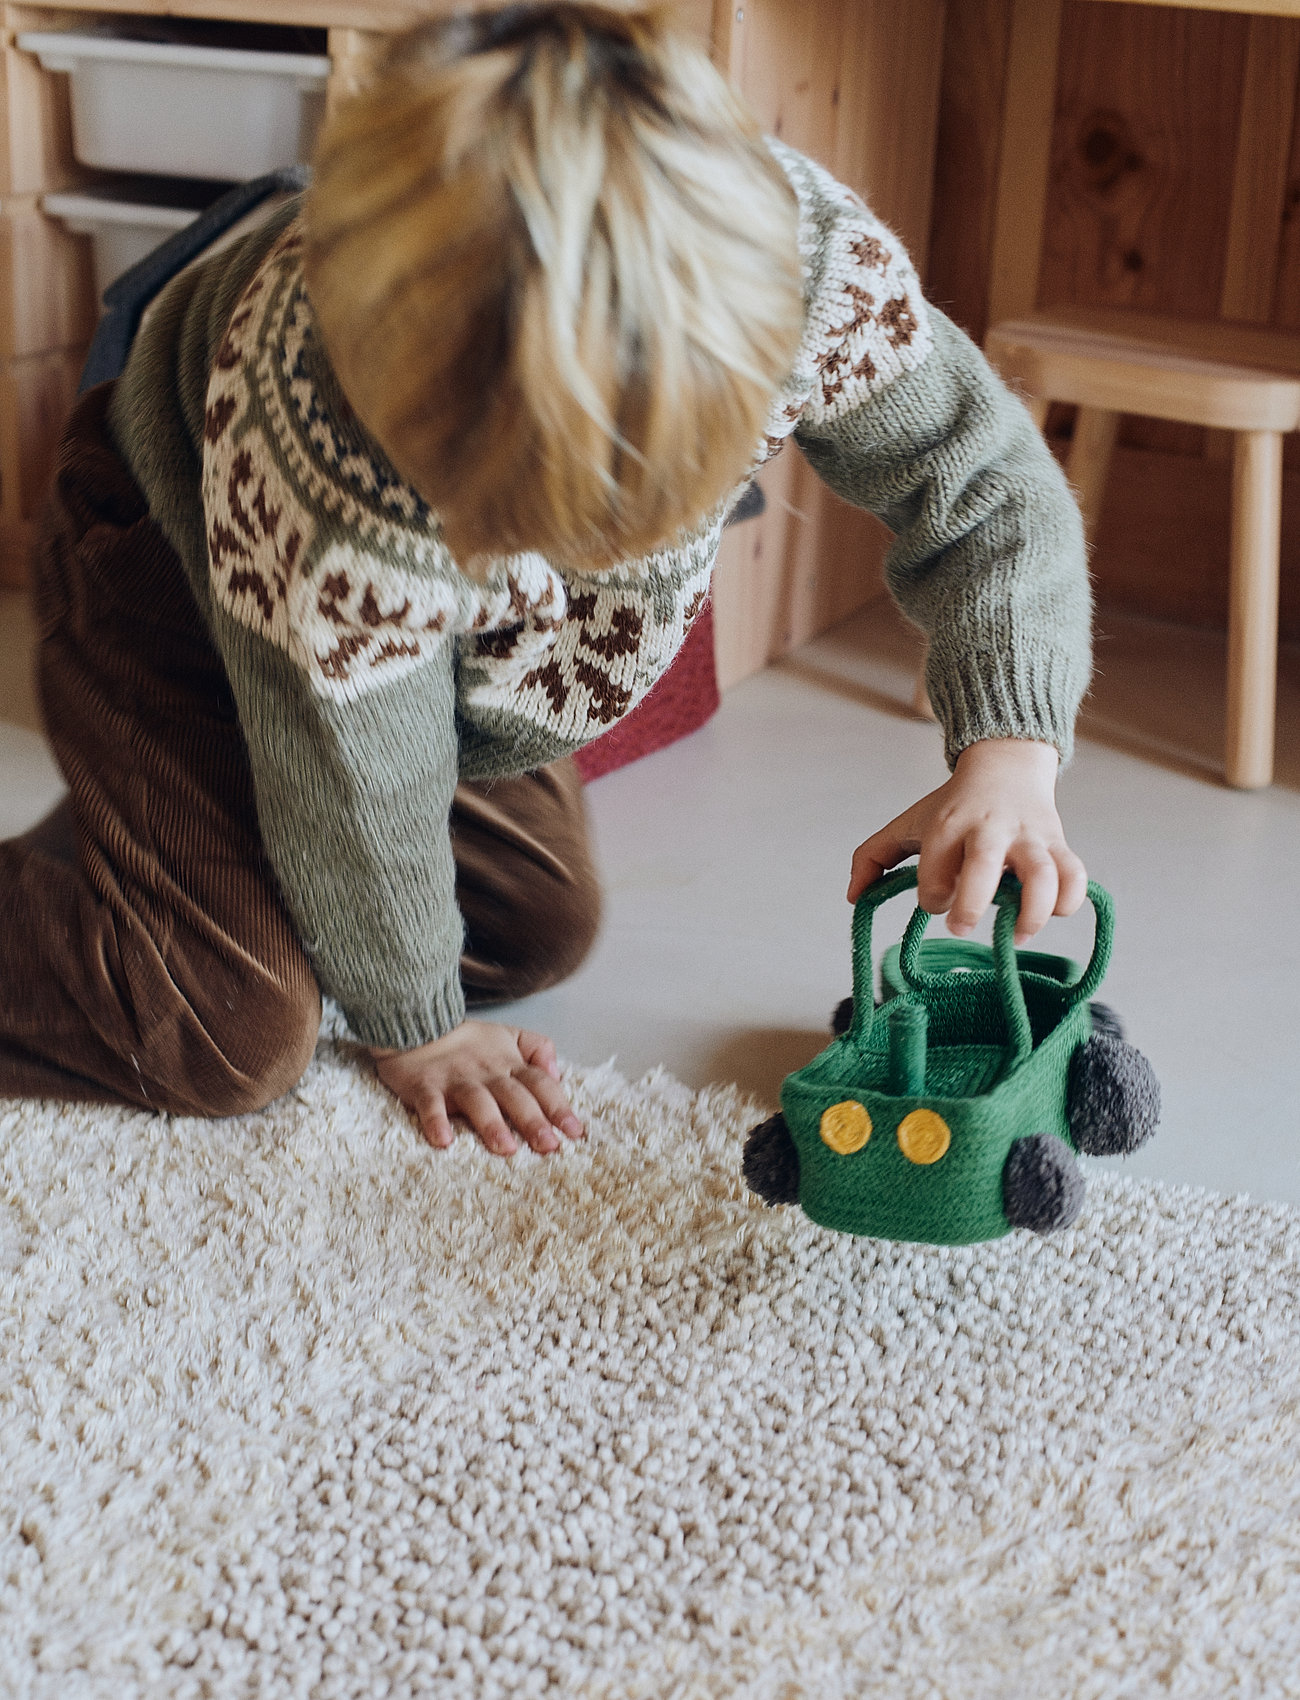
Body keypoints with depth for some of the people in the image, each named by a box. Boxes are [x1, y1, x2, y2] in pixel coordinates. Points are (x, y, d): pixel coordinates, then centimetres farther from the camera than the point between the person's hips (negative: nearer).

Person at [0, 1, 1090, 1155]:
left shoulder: (816, 259, -36)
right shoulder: (330, 473, -45)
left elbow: (988, 481, -21)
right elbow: (355, 794, -29)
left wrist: (1012, 754, -39)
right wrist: (412, 1027, -12)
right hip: (174, 572, -5)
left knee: (540, 927, 14)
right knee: (234, 1034, -19)